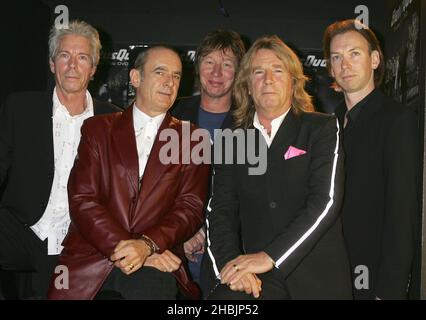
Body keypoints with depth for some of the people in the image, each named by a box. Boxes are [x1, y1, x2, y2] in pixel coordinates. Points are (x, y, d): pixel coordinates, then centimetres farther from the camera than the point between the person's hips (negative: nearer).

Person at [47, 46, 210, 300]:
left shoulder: (191, 139, 10)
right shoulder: (97, 129, 11)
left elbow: (191, 207, 1)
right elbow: (82, 200, 1)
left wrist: (147, 244, -16)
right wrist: (125, 248, -13)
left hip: (155, 261, 0)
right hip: (90, 260, 1)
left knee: (154, 286, -32)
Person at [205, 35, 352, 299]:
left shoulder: (322, 128, 4)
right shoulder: (233, 142, 12)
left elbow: (326, 201, -8)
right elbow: (222, 210, 4)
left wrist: (269, 257, -16)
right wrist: (230, 261, -15)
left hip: (316, 277, 0)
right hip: (256, 278, 1)